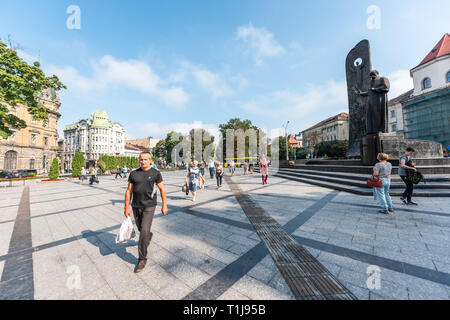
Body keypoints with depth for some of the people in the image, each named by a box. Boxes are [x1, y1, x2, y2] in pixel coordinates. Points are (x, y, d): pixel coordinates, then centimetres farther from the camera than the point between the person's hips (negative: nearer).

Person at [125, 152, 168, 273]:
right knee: (140, 229, 20)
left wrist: (164, 205, -5)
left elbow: (162, 189, -4)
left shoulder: (156, 173, -6)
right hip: (136, 206, 4)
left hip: (149, 206, -4)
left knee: (144, 231, -5)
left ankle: (142, 259, 13)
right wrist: (126, 208, 3)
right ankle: (149, 236, 54)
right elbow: (129, 191, 5)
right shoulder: (133, 174, 2)